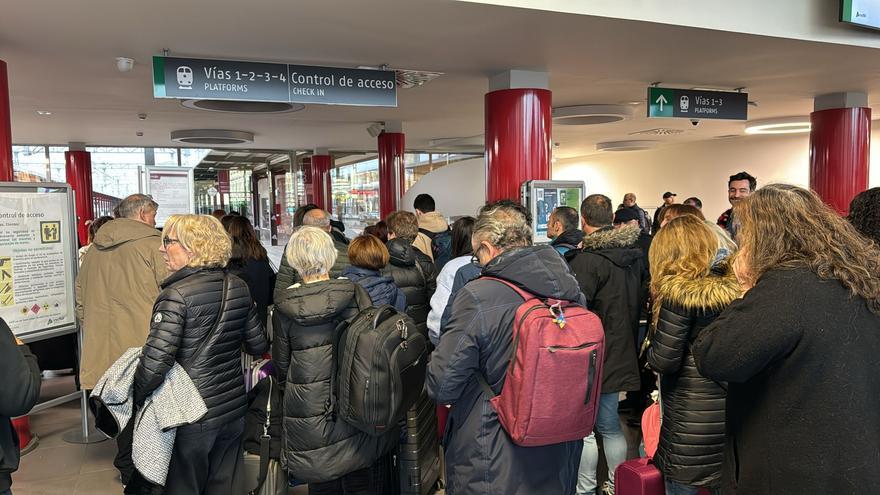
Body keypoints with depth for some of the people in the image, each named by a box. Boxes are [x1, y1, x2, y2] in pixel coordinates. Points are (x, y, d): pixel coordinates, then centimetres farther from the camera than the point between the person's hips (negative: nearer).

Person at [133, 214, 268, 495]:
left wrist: (138, 399, -4)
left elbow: (155, 363, -22)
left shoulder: (176, 295, -18)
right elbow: (258, 346, 8)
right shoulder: (238, 287, -1)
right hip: (235, 409, 6)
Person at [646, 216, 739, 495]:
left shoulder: (681, 289, -15)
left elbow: (664, 360, -16)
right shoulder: (739, 283, 3)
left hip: (691, 421, -6)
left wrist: (650, 351, 3)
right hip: (736, 412, 6)